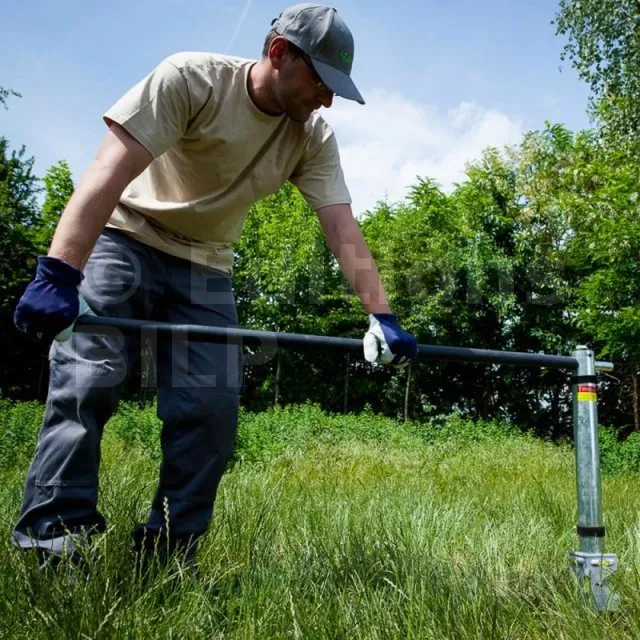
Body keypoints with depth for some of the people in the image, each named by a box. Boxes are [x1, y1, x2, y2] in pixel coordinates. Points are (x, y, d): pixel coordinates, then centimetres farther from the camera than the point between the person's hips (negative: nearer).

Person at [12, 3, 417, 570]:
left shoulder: (314, 138, -5)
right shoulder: (191, 78, -19)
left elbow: (343, 229, -11)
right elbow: (109, 172, -28)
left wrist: (381, 314, -23)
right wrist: (58, 273, -38)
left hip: (204, 269, 4)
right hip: (124, 241, -4)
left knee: (213, 408, -8)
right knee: (87, 383, -17)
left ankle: (167, 553, 3)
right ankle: (51, 544, -8)